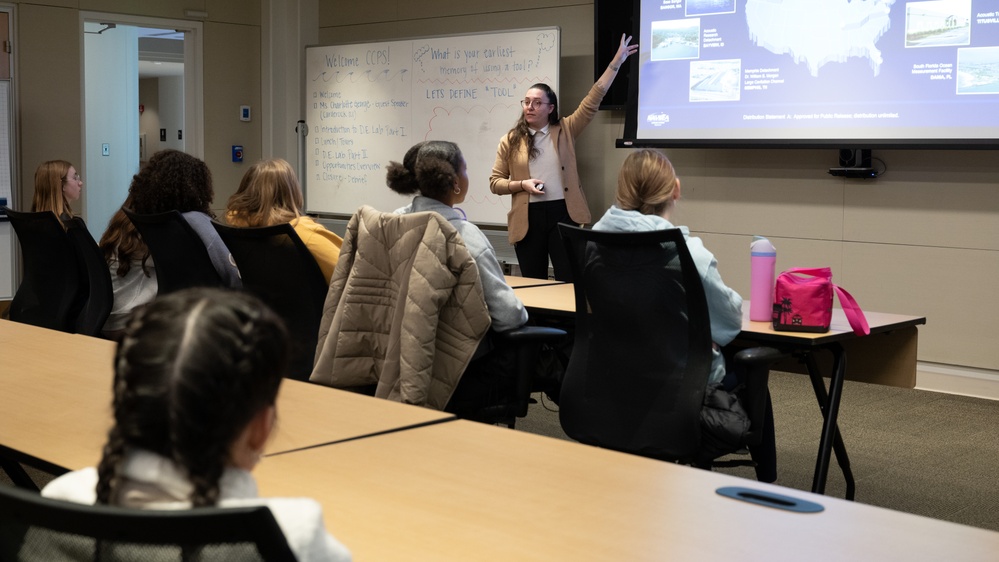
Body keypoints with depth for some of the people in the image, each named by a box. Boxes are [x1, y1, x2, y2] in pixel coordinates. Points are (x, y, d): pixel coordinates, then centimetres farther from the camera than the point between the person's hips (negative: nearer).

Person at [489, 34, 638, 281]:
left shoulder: (565, 131, 6)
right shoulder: (510, 141, 6)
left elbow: (592, 101, 1)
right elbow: (495, 182, 7)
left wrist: (616, 62, -3)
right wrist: (522, 184, -12)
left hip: (563, 213, 0)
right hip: (528, 218, 0)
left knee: (570, 281, -1)